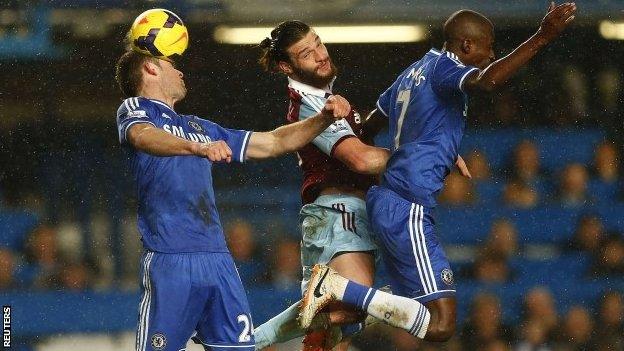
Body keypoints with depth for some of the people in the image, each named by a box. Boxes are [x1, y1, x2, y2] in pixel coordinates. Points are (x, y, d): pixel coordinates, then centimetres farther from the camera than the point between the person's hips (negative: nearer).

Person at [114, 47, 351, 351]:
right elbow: (143, 137, -17)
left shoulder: (200, 128, 30)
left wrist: (324, 119, 18)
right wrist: (197, 147, -36)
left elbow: (274, 143, 33)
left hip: (217, 259, 7)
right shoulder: (134, 110, 8)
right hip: (169, 258, -7)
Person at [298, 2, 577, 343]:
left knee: (422, 311, 18)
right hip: (407, 210, -10)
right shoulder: (445, 68, -9)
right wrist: (541, 38, -34)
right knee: (440, 324, -15)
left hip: (385, 198, 10)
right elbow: (488, 80, -32)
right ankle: (336, 286, -16)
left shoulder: (414, 72, 19)